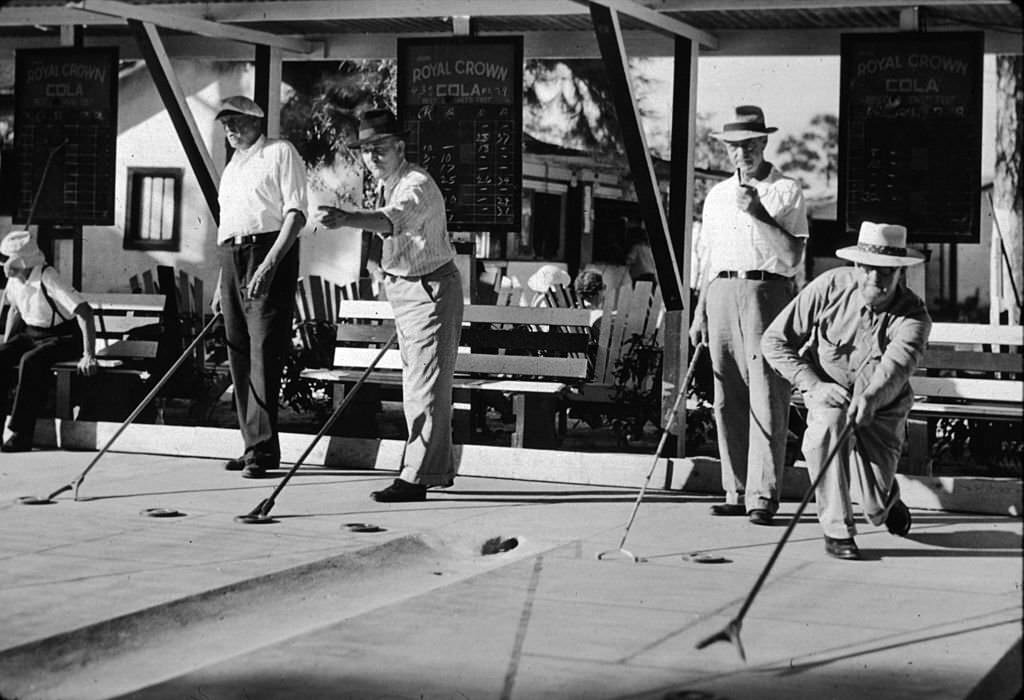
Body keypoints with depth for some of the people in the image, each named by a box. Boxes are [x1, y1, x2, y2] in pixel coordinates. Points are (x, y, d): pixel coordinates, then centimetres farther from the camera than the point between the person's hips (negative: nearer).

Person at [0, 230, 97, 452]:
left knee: (30, 361, -33)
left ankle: (22, 434, -29)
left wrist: (89, 356, -35)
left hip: (63, 336, -7)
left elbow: (84, 312, -30)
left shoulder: (48, 279, -25)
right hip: (31, 333, 7)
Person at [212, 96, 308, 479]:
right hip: (231, 259, 8)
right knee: (239, 354, 6)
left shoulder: (281, 153, 1)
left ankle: (263, 446, -14)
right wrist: (221, 282, 20)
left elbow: (295, 214, -9)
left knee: (264, 350, -13)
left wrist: (270, 263, -20)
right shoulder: (231, 167, 24)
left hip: (269, 252, -8)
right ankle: (253, 445, 11)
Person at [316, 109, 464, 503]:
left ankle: (417, 477, -11)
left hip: (431, 290, -10)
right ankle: (439, 469, 25)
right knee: (416, 384, 14)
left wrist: (346, 219, -58)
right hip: (402, 289, 10)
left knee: (425, 384, -11)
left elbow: (392, 220, -43)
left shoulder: (417, 186, -22)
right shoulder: (385, 185, 9)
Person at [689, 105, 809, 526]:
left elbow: (791, 257, -6)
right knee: (727, 399, 4)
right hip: (721, 294, 5)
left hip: (767, 293, -5)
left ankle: (763, 496, -9)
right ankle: (735, 493, 10)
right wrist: (699, 313, 17)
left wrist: (756, 213, -12)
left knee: (766, 397, -9)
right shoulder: (716, 196, 19)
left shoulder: (786, 192, 3)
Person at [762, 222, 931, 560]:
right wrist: (813, 385, -24)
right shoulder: (831, 287, -17)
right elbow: (774, 340, -12)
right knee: (829, 424, -37)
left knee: (876, 510, -8)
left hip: (881, 410, 0)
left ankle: (887, 497, 35)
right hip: (828, 394, 0)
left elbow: (897, 364, -41)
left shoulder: (913, 316, -21)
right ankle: (836, 530, -23)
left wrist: (869, 398, -62)